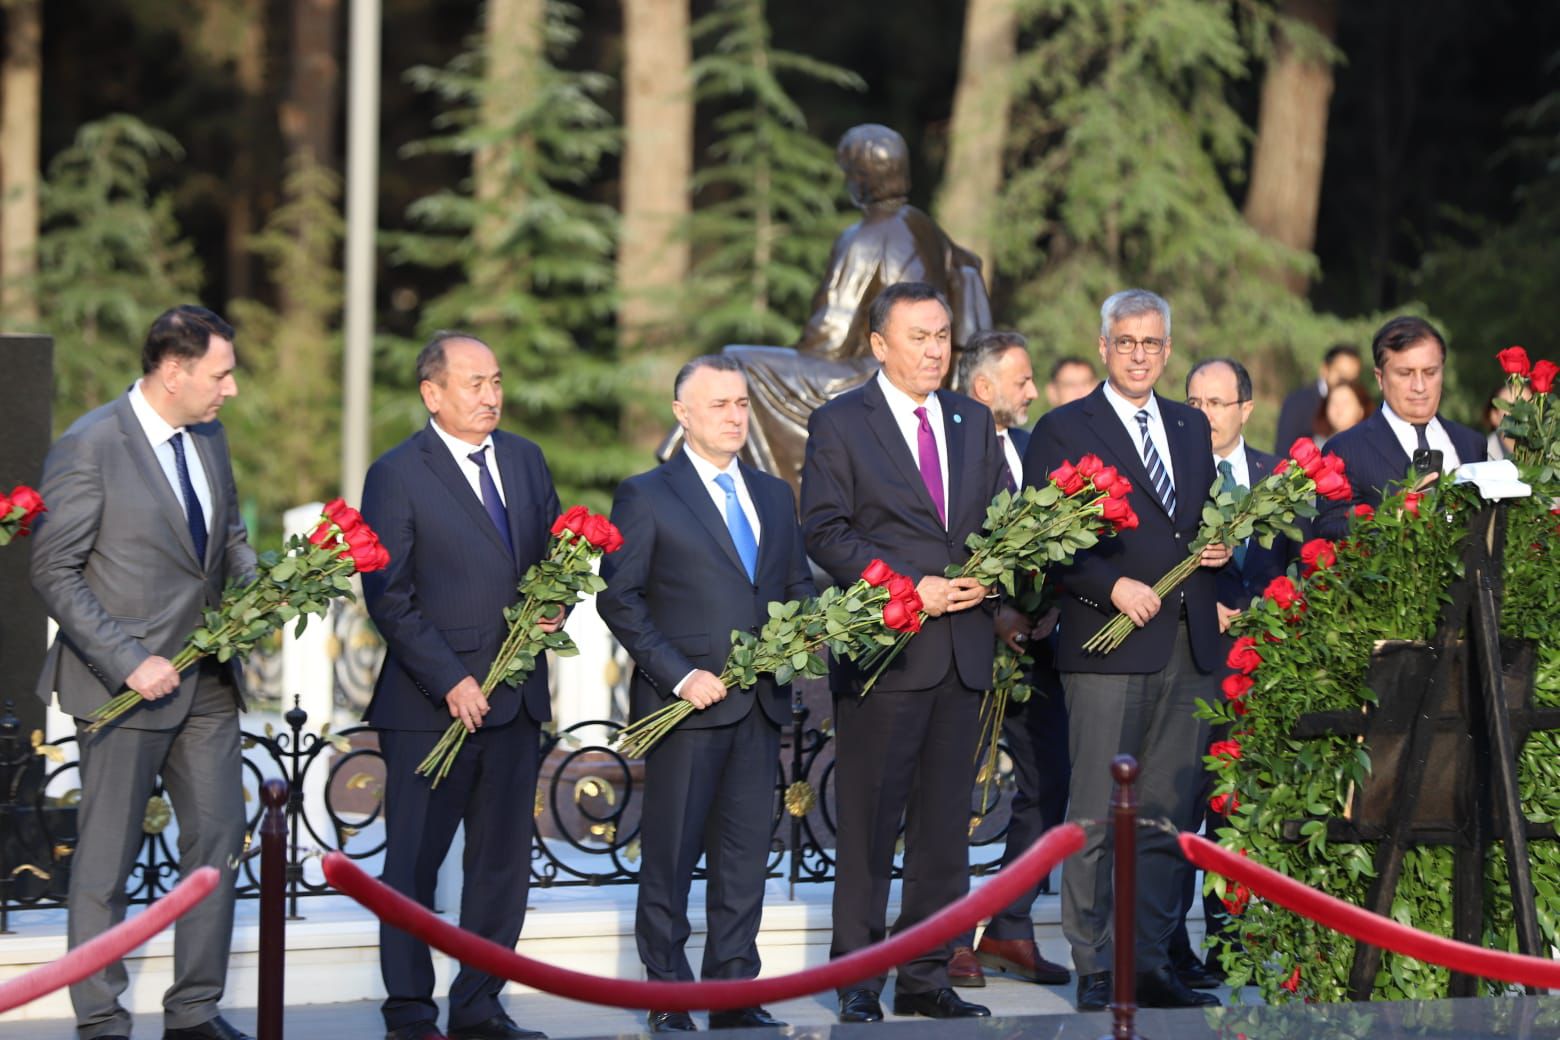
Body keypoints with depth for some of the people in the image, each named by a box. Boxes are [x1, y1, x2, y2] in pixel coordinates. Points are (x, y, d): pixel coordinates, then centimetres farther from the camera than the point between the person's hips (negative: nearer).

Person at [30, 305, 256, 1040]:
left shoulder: (208, 435, 8)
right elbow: (55, 574, -14)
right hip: (125, 685, -7)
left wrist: (258, 587, -1)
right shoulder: (87, 448, -14)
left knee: (217, 840, 8)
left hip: (206, 681, 7)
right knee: (106, 856, 3)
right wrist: (130, 661, -20)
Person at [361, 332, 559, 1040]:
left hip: (515, 699, 6)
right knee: (414, 863, 1)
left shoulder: (525, 460, 11)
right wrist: (450, 680, -16)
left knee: (503, 861, 9)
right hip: (430, 705, -6)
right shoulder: (397, 475, -6)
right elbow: (388, 598, -10)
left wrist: (556, 608, -2)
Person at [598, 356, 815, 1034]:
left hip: (760, 702, 5)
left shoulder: (774, 495, 16)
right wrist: (679, 675, -14)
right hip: (685, 700, -5)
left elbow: (799, 585, 21)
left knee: (746, 852, 5)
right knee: (671, 854, 1)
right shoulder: (646, 495, -1)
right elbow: (620, 600, -6)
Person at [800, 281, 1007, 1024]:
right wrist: (909, 589, -16)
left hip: (963, 649, 5)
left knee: (945, 824, 8)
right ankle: (858, 981, 6)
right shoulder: (839, 424, -1)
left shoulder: (973, 422, 15)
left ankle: (926, 977, 15)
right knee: (870, 823, 0)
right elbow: (825, 532, -8)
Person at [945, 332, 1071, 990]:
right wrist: (991, 614, -18)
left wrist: (1049, 604, -2)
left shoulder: (1029, 445, 15)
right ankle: (948, 940, 8)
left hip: (1030, 640, 7)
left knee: (1048, 782, 7)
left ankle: (1010, 931, 17)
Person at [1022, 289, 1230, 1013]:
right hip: (1109, 650, -5)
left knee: (1168, 815, 7)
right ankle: (1096, 972, 1)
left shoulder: (1191, 428, 18)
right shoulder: (1062, 430, 0)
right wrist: (1114, 587, -17)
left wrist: (1221, 548, 4)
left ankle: (1151, 964, 13)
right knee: (1098, 817, -5)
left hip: (1190, 648, 6)